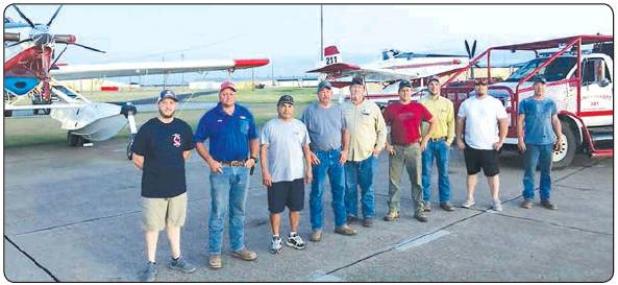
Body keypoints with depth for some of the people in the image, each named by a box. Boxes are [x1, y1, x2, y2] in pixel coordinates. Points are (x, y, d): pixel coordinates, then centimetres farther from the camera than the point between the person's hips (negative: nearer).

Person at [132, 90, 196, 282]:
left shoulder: (183, 127, 0)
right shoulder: (147, 128, -9)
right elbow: (137, 158, -3)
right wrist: (154, 172, 5)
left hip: (178, 186, 3)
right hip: (153, 189, -3)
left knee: (174, 223, 17)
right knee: (152, 226, 7)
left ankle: (176, 259, 31)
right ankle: (151, 264, 21)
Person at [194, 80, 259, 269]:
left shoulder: (245, 114, 6)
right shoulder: (210, 116, -2)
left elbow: (253, 138, 14)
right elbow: (198, 142, 1)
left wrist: (253, 157, 0)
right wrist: (210, 161, -10)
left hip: (242, 169, 4)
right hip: (221, 170, -3)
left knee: (239, 211, 14)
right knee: (218, 212, -1)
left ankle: (238, 247, 27)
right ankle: (214, 252, 10)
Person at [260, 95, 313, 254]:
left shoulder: (300, 126, 6)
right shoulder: (270, 126, -3)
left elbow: (306, 149, 10)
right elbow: (263, 150, -5)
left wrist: (309, 169, 4)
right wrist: (265, 172, -11)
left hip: (297, 175, 3)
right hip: (276, 176, -3)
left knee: (296, 208, 12)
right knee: (275, 209, 6)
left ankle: (293, 236, 29)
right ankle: (276, 238, 21)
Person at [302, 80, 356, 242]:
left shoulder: (338, 110, 10)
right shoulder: (310, 110, -1)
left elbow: (345, 131, 12)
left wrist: (345, 150, 2)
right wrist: (309, 152, -10)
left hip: (337, 155, 4)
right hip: (318, 156, -4)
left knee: (339, 190, 10)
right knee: (317, 192, 1)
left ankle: (341, 224, 22)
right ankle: (316, 228, 10)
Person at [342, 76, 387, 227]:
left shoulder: (372, 107, 2)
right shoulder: (344, 108, 5)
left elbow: (382, 129, 7)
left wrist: (379, 146, 1)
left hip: (367, 154, -1)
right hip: (348, 154, 2)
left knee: (367, 187, 5)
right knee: (350, 187, 10)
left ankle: (368, 215, 16)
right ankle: (351, 213, 23)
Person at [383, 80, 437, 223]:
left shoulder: (418, 107, 3)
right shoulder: (391, 108, 1)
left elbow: (433, 121, 12)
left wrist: (426, 138, 5)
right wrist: (387, 144, -2)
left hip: (414, 148, 0)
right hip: (396, 149, 0)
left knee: (416, 180, 5)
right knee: (394, 181, 3)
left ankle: (419, 210, 14)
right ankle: (393, 210, 12)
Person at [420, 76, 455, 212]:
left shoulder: (447, 103, 6)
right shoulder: (422, 102, -1)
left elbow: (451, 122, 7)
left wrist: (449, 140, 0)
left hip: (442, 142, 2)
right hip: (427, 142, -2)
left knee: (444, 172, 7)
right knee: (426, 172, 2)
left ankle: (445, 200, 16)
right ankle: (426, 200, 11)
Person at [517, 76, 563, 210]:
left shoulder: (550, 103, 11)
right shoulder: (526, 102, 1)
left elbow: (555, 121, 15)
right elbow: (520, 121, -2)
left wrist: (559, 137, 6)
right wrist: (520, 139, -9)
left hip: (548, 142, 3)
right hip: (531, 142, -3)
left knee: (546, 172, 8)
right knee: (529, 171, -1)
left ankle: (545, 198, 16)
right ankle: (528, 197, 7)